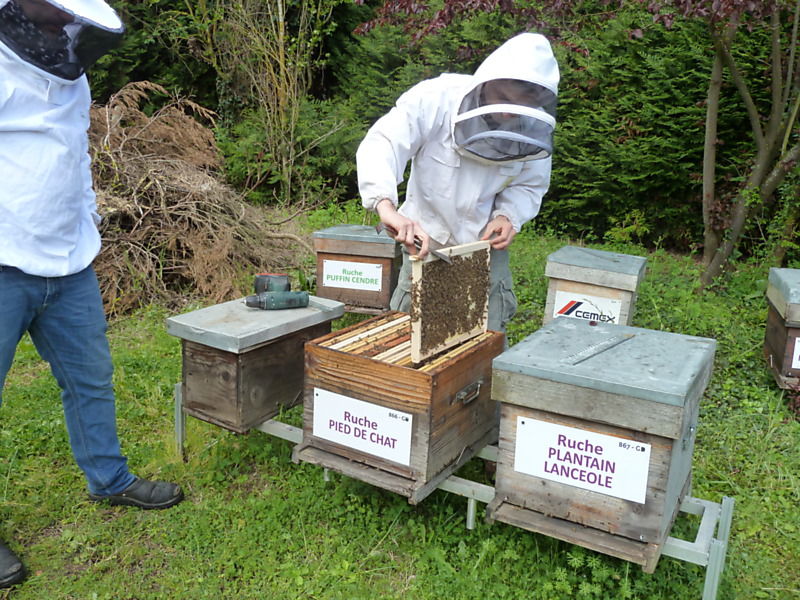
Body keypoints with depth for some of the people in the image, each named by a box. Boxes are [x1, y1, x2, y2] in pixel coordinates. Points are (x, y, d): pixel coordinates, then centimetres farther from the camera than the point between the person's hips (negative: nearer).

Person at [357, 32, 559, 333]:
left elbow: (530, 185, 2)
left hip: (487, 244, 2)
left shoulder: (534, 129, -13)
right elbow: (379, 144, -34)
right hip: (425, 240, -2)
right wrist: (386, 206, -51)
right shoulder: (435, 99, -24)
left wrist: (508, 215, -19)